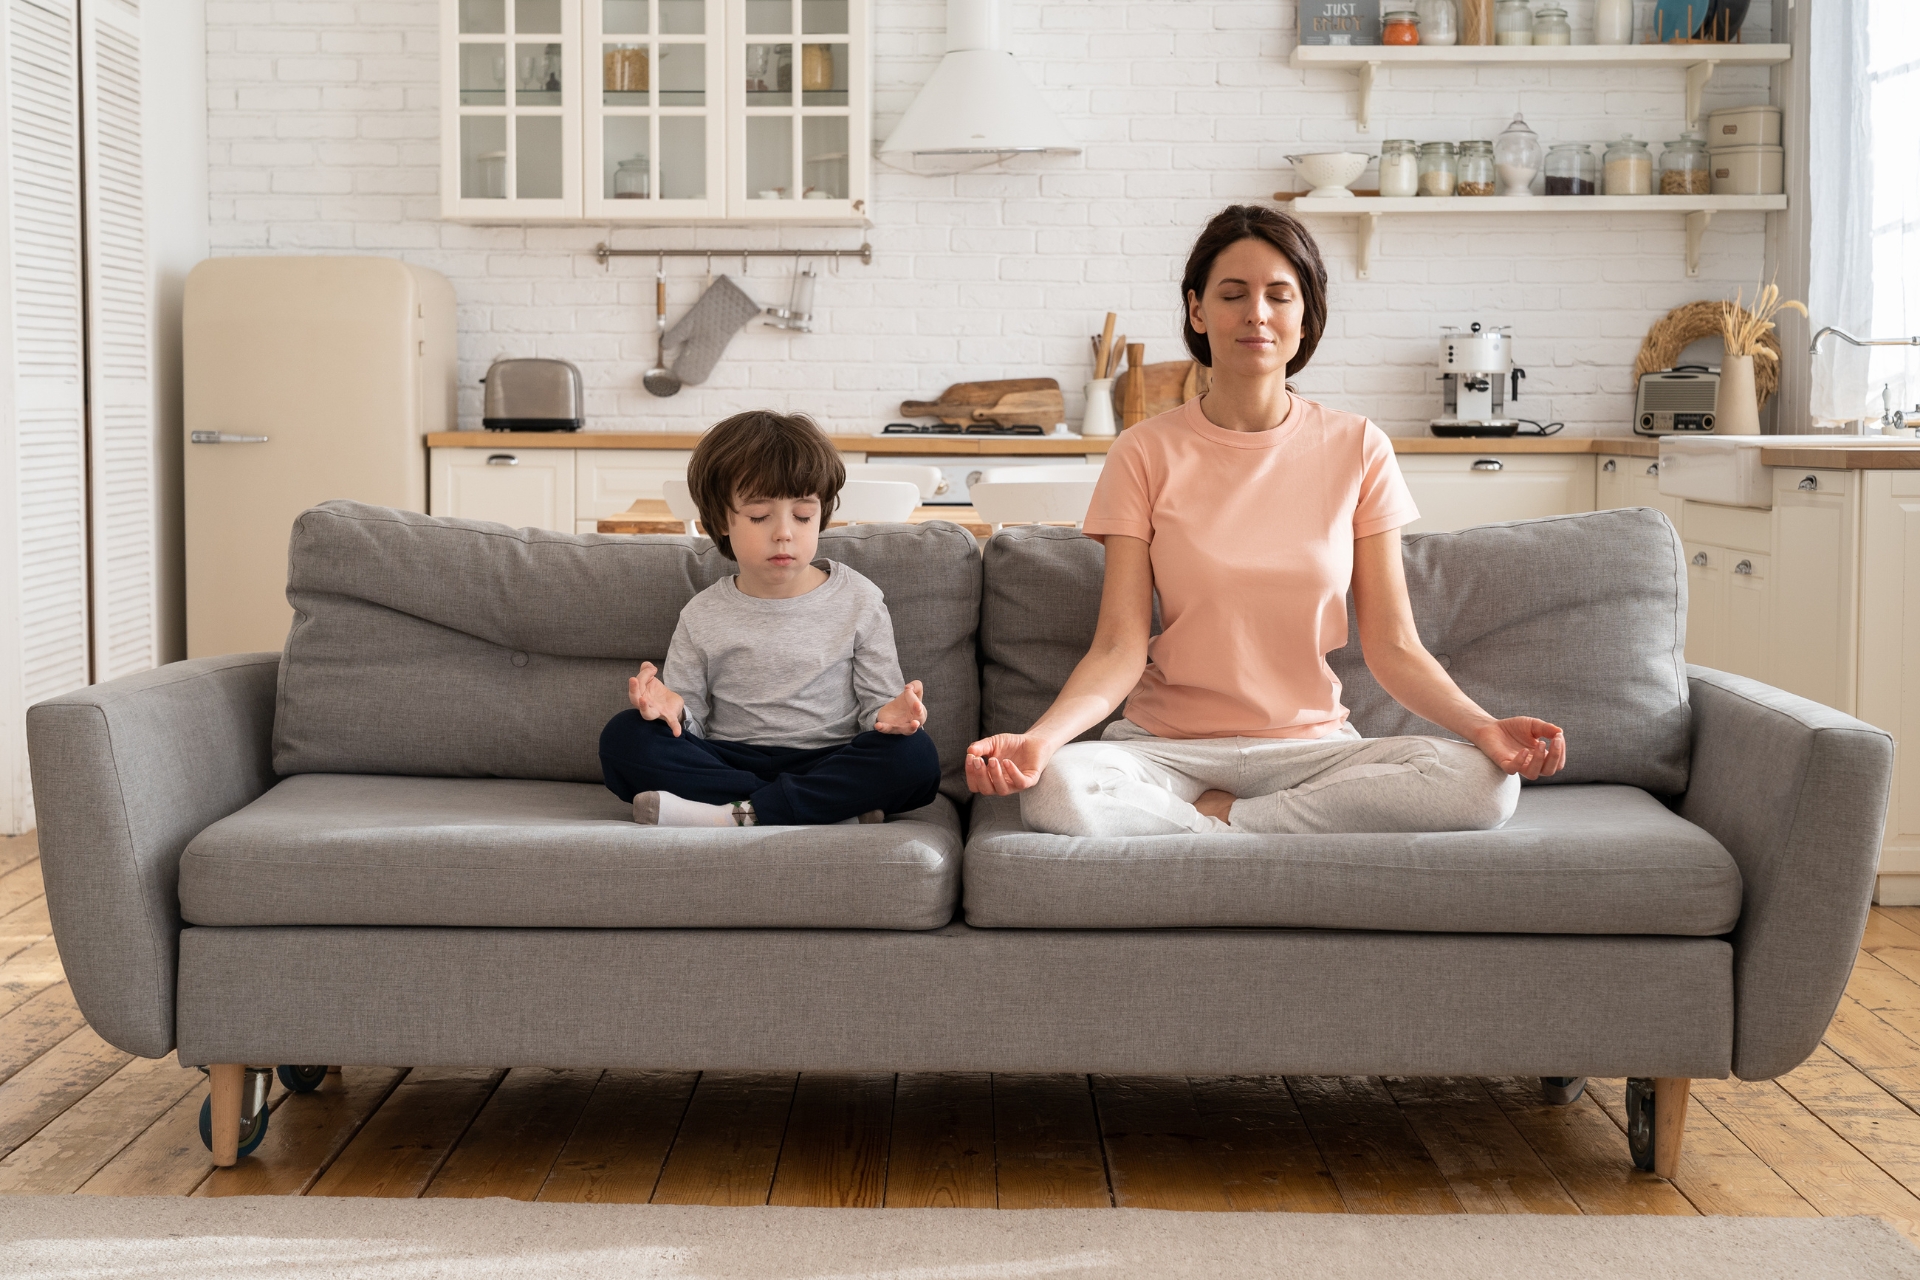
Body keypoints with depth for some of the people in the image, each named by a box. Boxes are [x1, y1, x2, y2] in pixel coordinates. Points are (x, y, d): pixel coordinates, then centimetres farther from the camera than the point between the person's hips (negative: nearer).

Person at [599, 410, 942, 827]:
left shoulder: (859, 602, 3)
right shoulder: (704, 618, 5)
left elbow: (877, 700, 4)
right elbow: (690, 724, 5)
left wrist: (888, 713, -21)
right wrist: (673, 710, -19)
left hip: (828, 763, -1)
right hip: (731, 763, 1)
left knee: (913, 756, -31)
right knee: (623, 738, -23)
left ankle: (733, 816, -30)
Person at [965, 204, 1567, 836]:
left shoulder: (1357, 449, 3)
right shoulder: (1145, 452, 0)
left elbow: (1393, 646, 1)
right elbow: (1120, 648, -7)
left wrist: (1483, 726, -18)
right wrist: (1038, 738, -26)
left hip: (1311, 744, 2)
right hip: (1170, 743, -2)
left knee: (1487, 784, -27)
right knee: (1053, 790, -34)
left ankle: (1217, 815, -13)